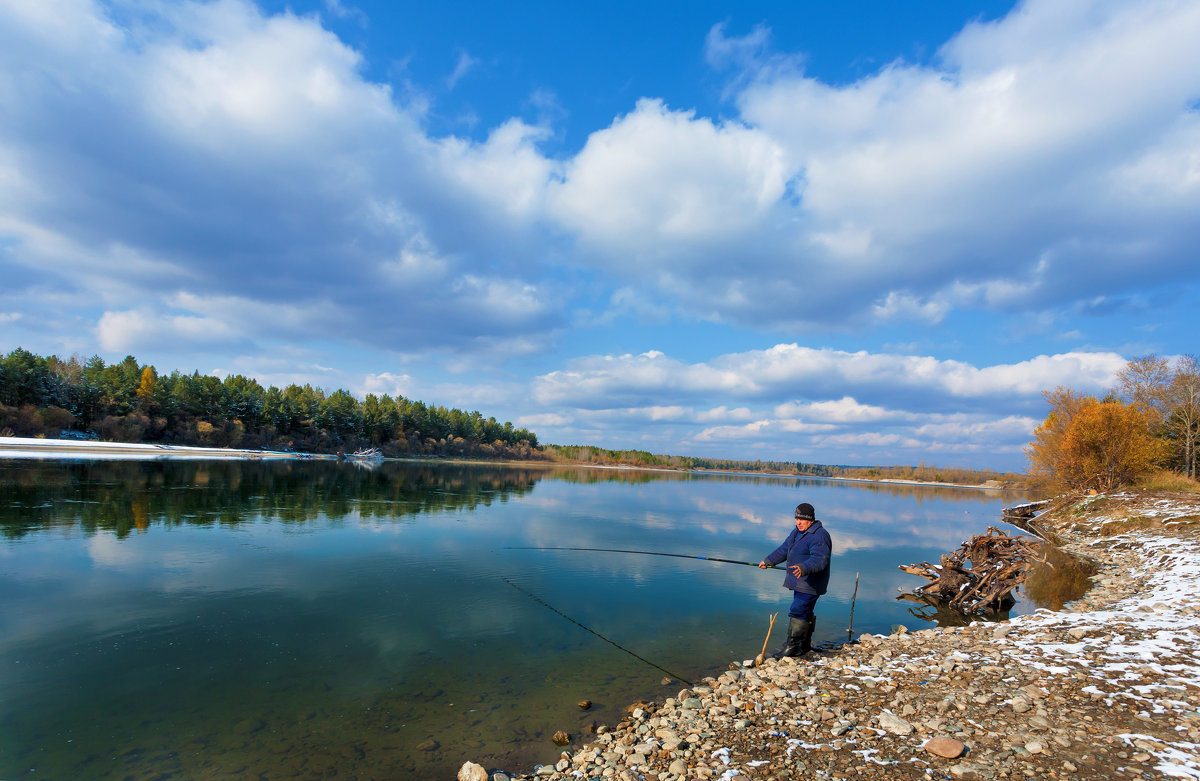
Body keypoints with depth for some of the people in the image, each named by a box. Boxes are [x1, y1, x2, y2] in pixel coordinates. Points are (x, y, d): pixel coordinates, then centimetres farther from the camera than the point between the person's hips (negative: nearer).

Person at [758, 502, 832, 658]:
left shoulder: (819, 535, -19)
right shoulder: (797, 532, 12)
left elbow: (819, 559, -30)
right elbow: (784, 549, 23)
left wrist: (804, 568, -46)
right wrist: (768, 561, 26)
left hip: (810, 584, -10)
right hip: (800, 582, 10)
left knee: (798, 612, -11)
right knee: (804, 612, 18)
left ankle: (792, 647, -6)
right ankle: (804, 645, 31)